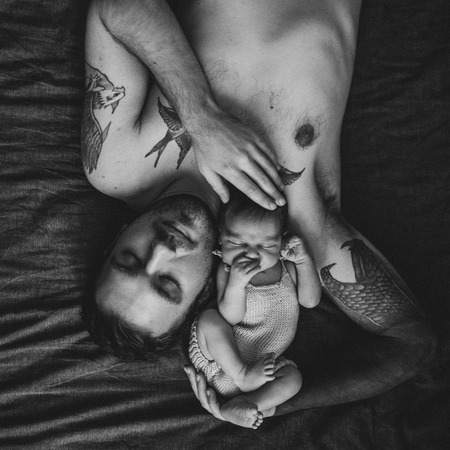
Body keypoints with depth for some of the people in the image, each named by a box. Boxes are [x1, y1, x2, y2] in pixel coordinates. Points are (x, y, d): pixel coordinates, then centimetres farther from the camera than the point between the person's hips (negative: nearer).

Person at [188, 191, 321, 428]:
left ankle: (238, 407, -25)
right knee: (209, 319, -28)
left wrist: (304, 260, -17)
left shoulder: (286, 267, -3)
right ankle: (242, 377, -23)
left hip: (263, 361, 4)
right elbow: (229, 319, -24)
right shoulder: (228, 272, -16)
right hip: (220, 355, -3)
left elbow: (310, 300, -7)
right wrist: (235, 284, -41)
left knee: (293, 378, -18)